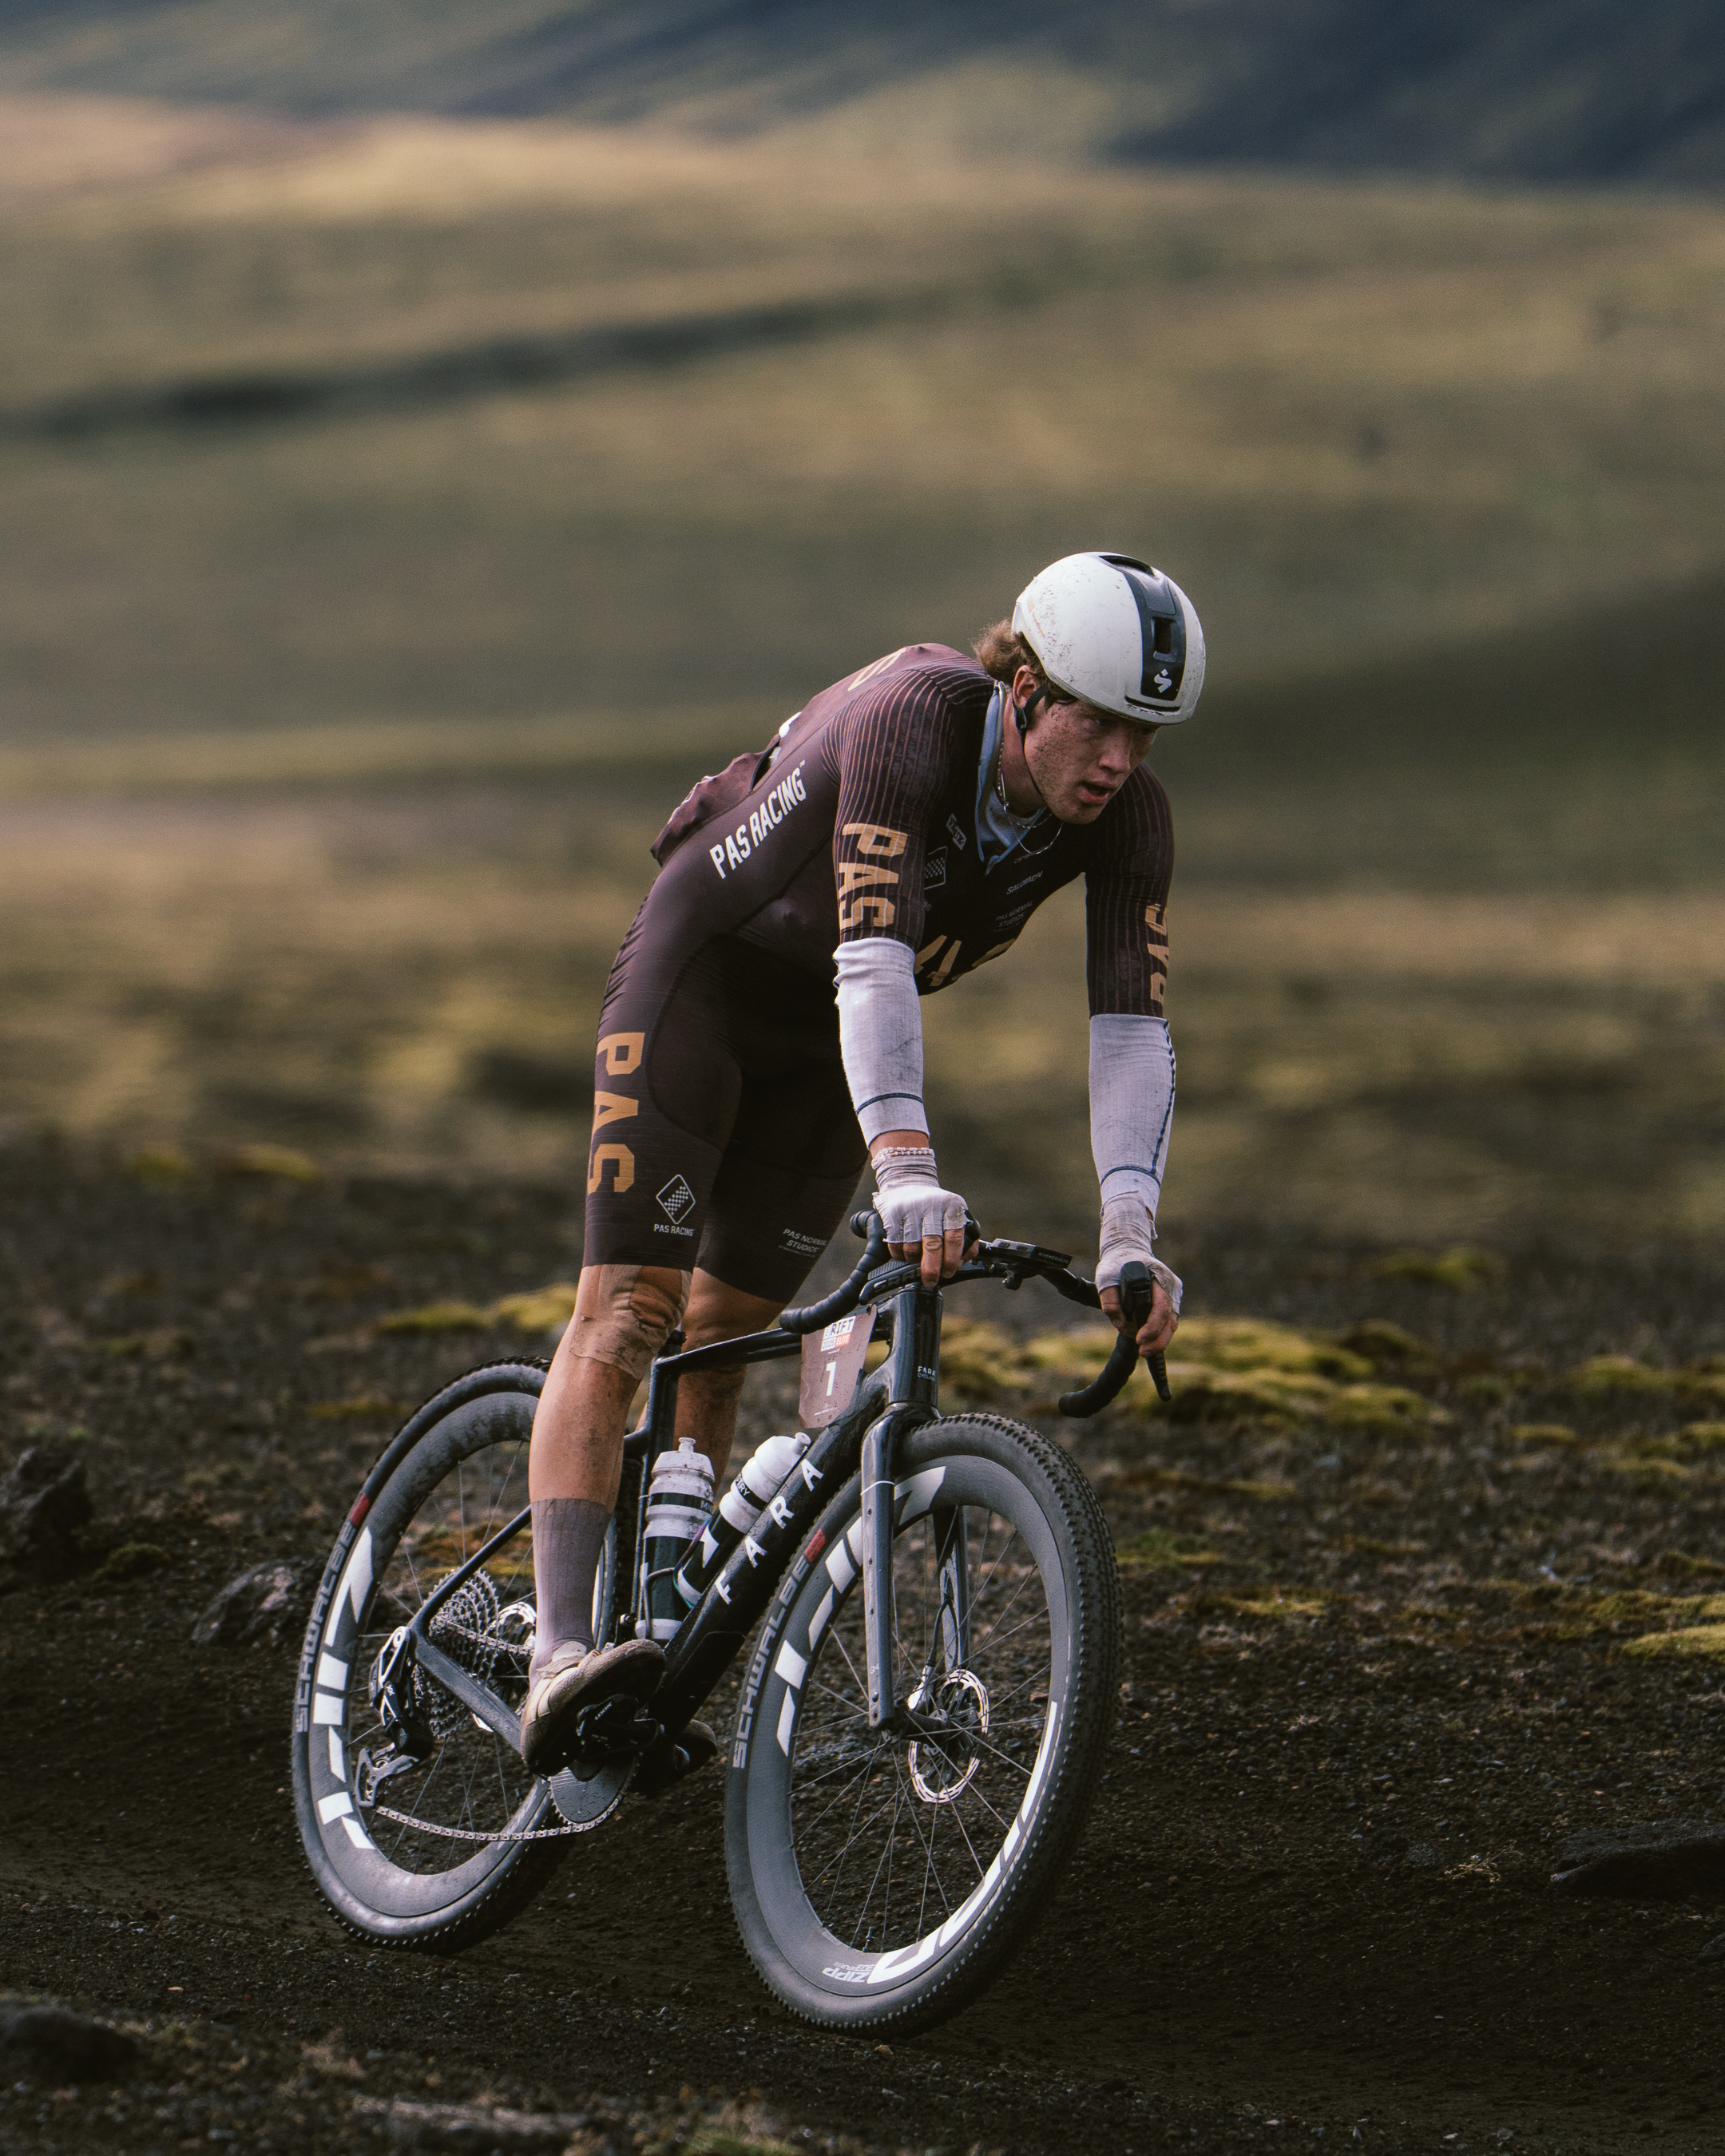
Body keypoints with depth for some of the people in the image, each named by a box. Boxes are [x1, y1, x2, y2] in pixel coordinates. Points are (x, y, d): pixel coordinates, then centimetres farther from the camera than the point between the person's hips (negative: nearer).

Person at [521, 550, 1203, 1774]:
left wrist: (1130, 1237, -38)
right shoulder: (911, 719, -36)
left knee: (727, 1333, 9)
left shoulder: (1129, 819, -21)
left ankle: (658, 1646, 19)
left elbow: (1133, 1028, -25)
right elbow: (872, 960, -46)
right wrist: (908, 1170, -58)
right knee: (627, 1305, -18)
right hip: (706, 969, -6)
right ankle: (560, 1658, -30)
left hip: (825, 1033, 6)